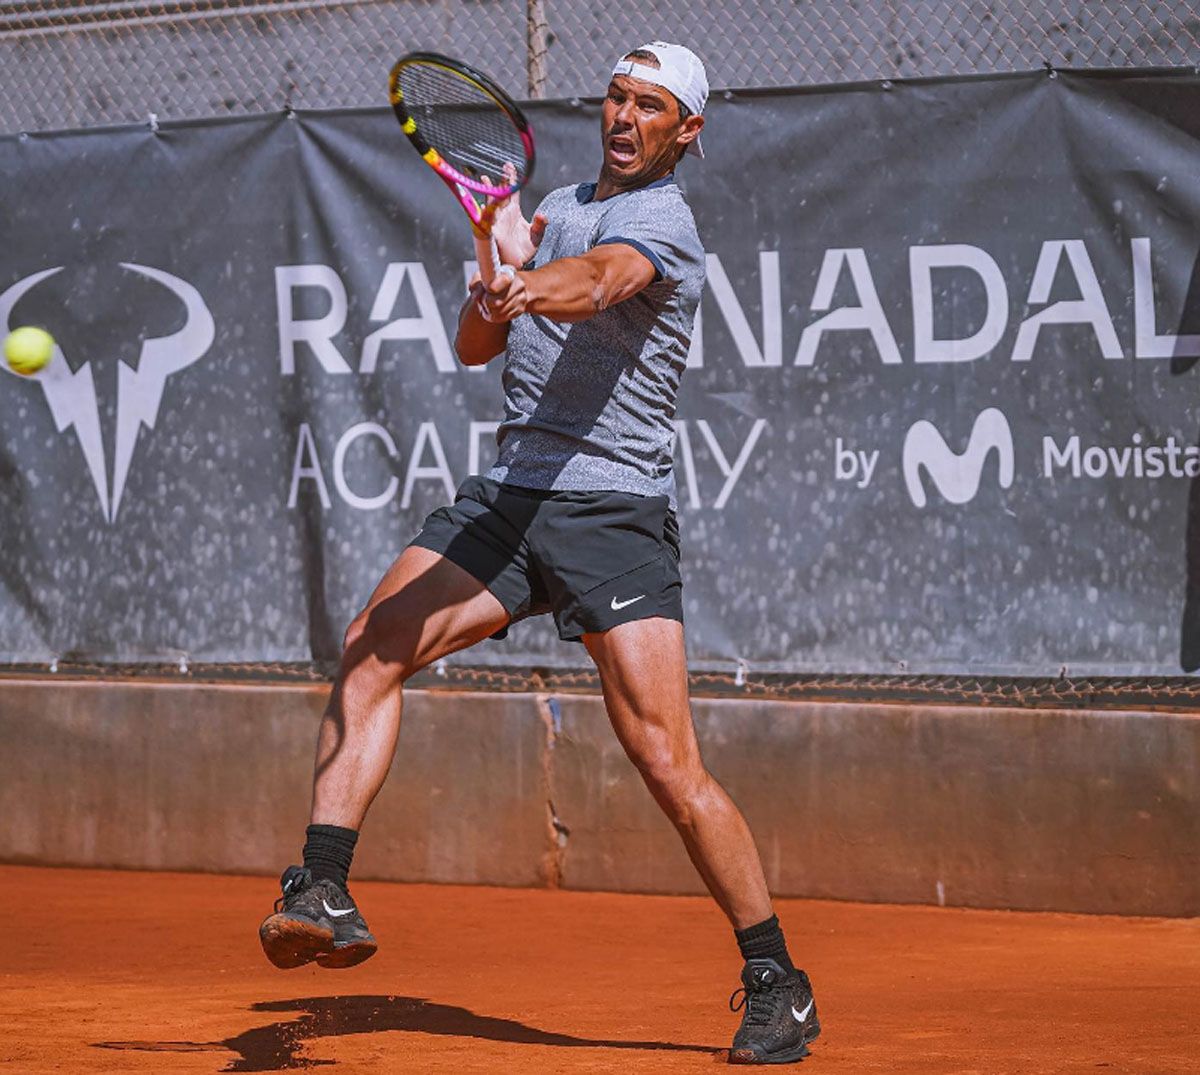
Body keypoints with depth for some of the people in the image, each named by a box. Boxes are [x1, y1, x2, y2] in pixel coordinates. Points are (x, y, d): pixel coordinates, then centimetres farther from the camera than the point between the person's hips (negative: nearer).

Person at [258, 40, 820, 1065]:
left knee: (671, 766, -11)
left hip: (613, 509, -7)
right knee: (372, 649, -15)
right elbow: (474, 346, 17)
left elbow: (597, 281, -29)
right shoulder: (552, 209, 19)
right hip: (507, 495, 7)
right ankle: (322, 891, -15)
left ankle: (777, 984, 1)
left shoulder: (660, 222, -6)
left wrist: (531, 285, -51)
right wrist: (497, 266, -4)